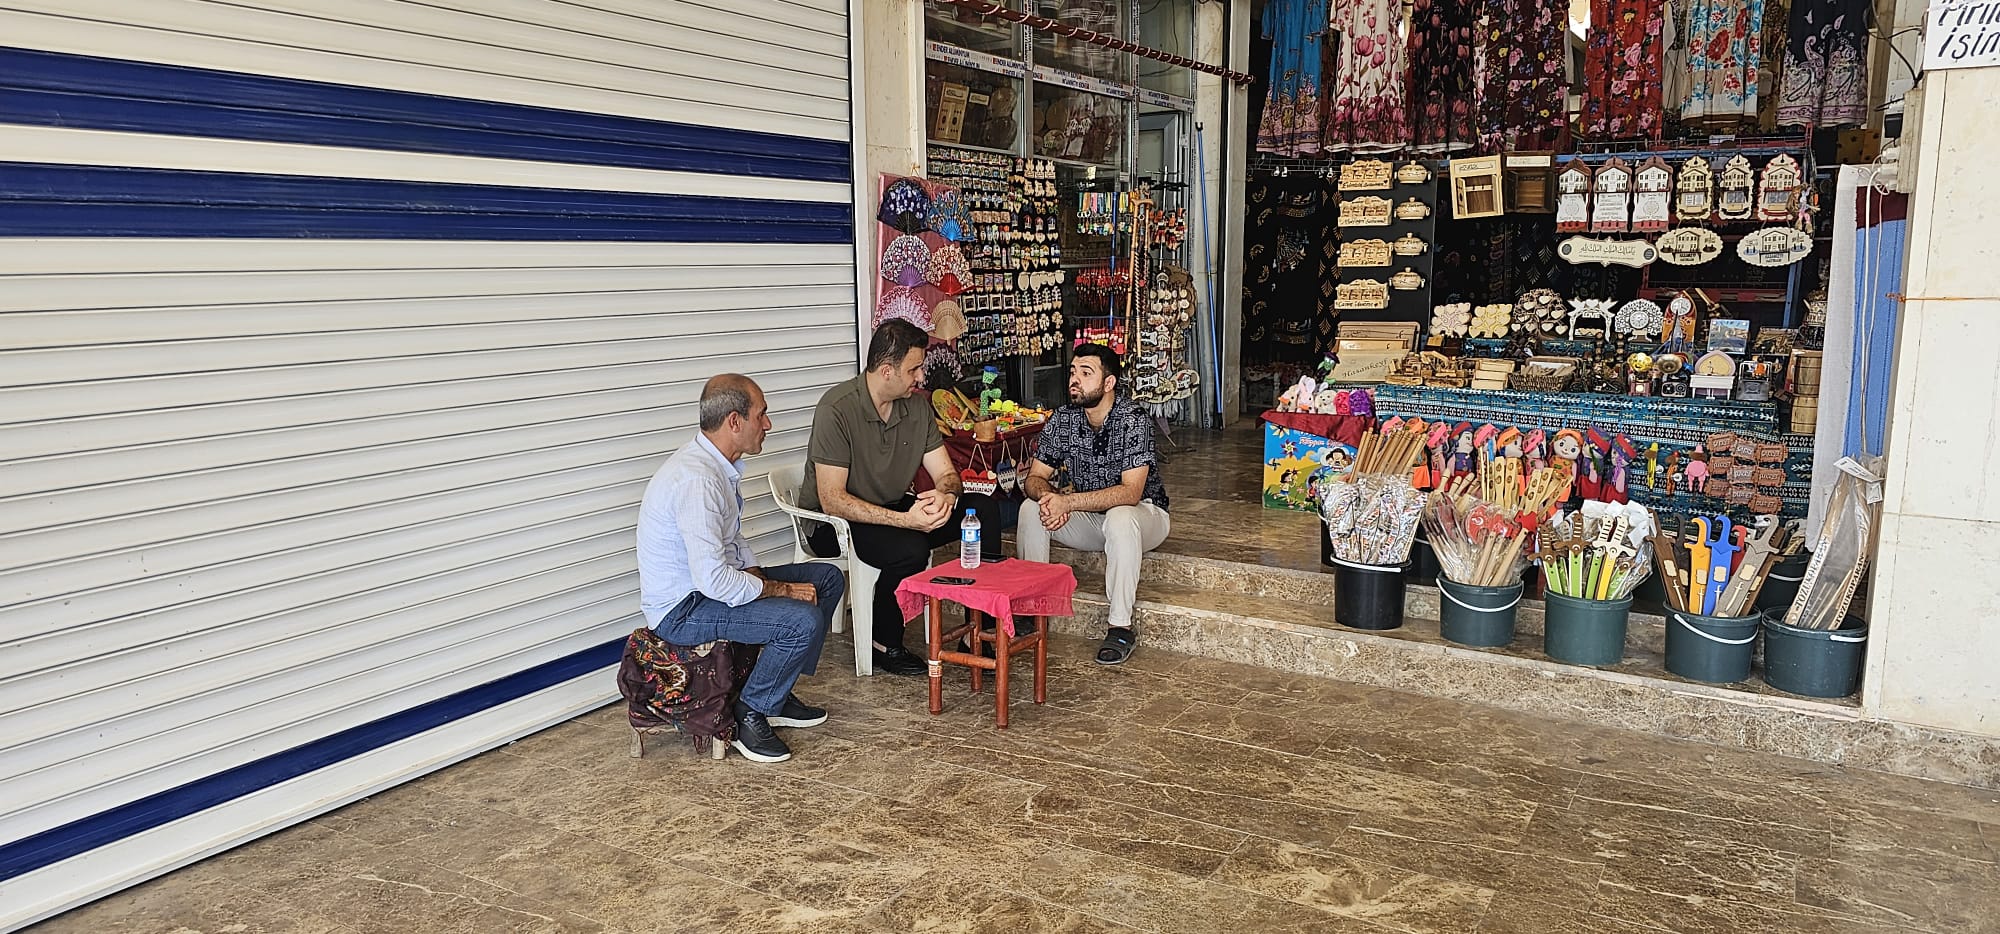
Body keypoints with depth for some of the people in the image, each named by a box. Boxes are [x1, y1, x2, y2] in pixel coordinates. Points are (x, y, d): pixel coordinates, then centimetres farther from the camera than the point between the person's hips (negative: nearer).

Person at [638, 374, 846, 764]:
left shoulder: (720, 466, 6)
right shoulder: (696, 479, -27)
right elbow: (713, 580, -31)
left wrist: (760, 578, 0)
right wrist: (781, 590, -18)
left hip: (714, 580, 10)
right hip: (682, 609, -10)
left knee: (827, 579, 9)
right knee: (803, 620, -26)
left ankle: (777, 693, 17)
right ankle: (750, 714, -4)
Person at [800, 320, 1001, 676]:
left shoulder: (917, 405, 0)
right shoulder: (838, 409, -22)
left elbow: (946, 473, 2)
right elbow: (832, 500, -26)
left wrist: (945, 494, -25)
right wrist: (904, 520, -35)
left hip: (893, 510, 7)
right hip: (835, 522, -7)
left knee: (981, 510, -11)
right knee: (910, 548, -35)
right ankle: (885, 646, -10)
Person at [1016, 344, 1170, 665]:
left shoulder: (1134, 420, -24)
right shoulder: (1062, 419, -7)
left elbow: (1131, 492, -32)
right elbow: (1034, 478, -4)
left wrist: (1067, 501, -39)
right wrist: (1049, 496, -30)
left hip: (1143, 513, -5)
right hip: (1089, 519, 5)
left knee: (1119, 518, -38)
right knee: (1032, 509, -17)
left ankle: (1120, 627, -28)